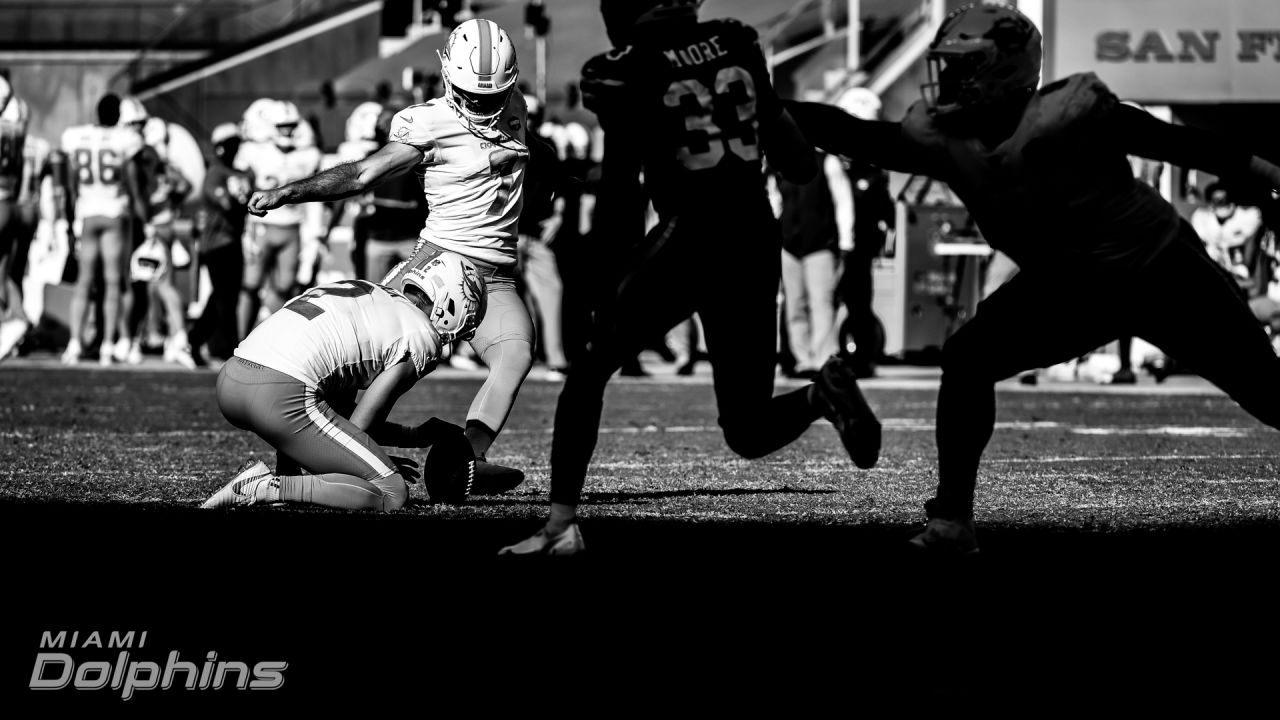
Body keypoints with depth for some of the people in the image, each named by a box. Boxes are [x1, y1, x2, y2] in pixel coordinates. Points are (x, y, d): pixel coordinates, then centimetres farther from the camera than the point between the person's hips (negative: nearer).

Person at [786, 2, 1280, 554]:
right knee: (967, 360, -16)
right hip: (1064, 287, 4)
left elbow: (1170, 141, -17)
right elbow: (854, 136, -12)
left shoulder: (1069, 111, -26)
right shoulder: (942, 139, -12)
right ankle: (951, 516, -8)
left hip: (1162, 271, -4)